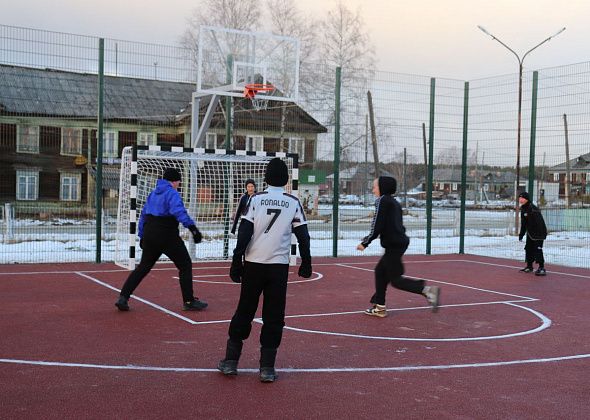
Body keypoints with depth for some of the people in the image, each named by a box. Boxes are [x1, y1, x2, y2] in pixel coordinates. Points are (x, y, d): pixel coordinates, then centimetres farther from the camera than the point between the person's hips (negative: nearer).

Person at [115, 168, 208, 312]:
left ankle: (123, 297, 6)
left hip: (149, 235, 8)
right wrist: (192, 227, -37)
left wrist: (141, 236, 26)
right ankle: (189, 301, 6)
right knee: (185, 265, 4)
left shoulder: (153, 193, 16)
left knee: (143, 266, 15)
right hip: (168, 237, -8)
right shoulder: (172, 193, -9)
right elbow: (179, 211, -27)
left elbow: (143, 215, 20)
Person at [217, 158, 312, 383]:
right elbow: (303, 235, 2)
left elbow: (244, 233, -7)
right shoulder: (293, 202, 2)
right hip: (279, 266, 0)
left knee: (244, 312, 11)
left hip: (253, 263, 0)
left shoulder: (256, 199, -1)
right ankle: (267, 367, 5)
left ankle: (231, 360, 15)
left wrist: (236, 261, -2)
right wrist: (306, 263, 12)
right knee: (274, 316, 5)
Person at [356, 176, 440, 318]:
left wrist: (365, 243, -8)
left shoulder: (382, 201, -10)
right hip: (401, 242, 10)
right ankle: (379, 307, 20)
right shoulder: (394, 202, 17)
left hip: (393, 245, -10)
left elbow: (377, 226, -15)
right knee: (380, 271, 17)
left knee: (395, 279, -5)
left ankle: (427, 289, -15)